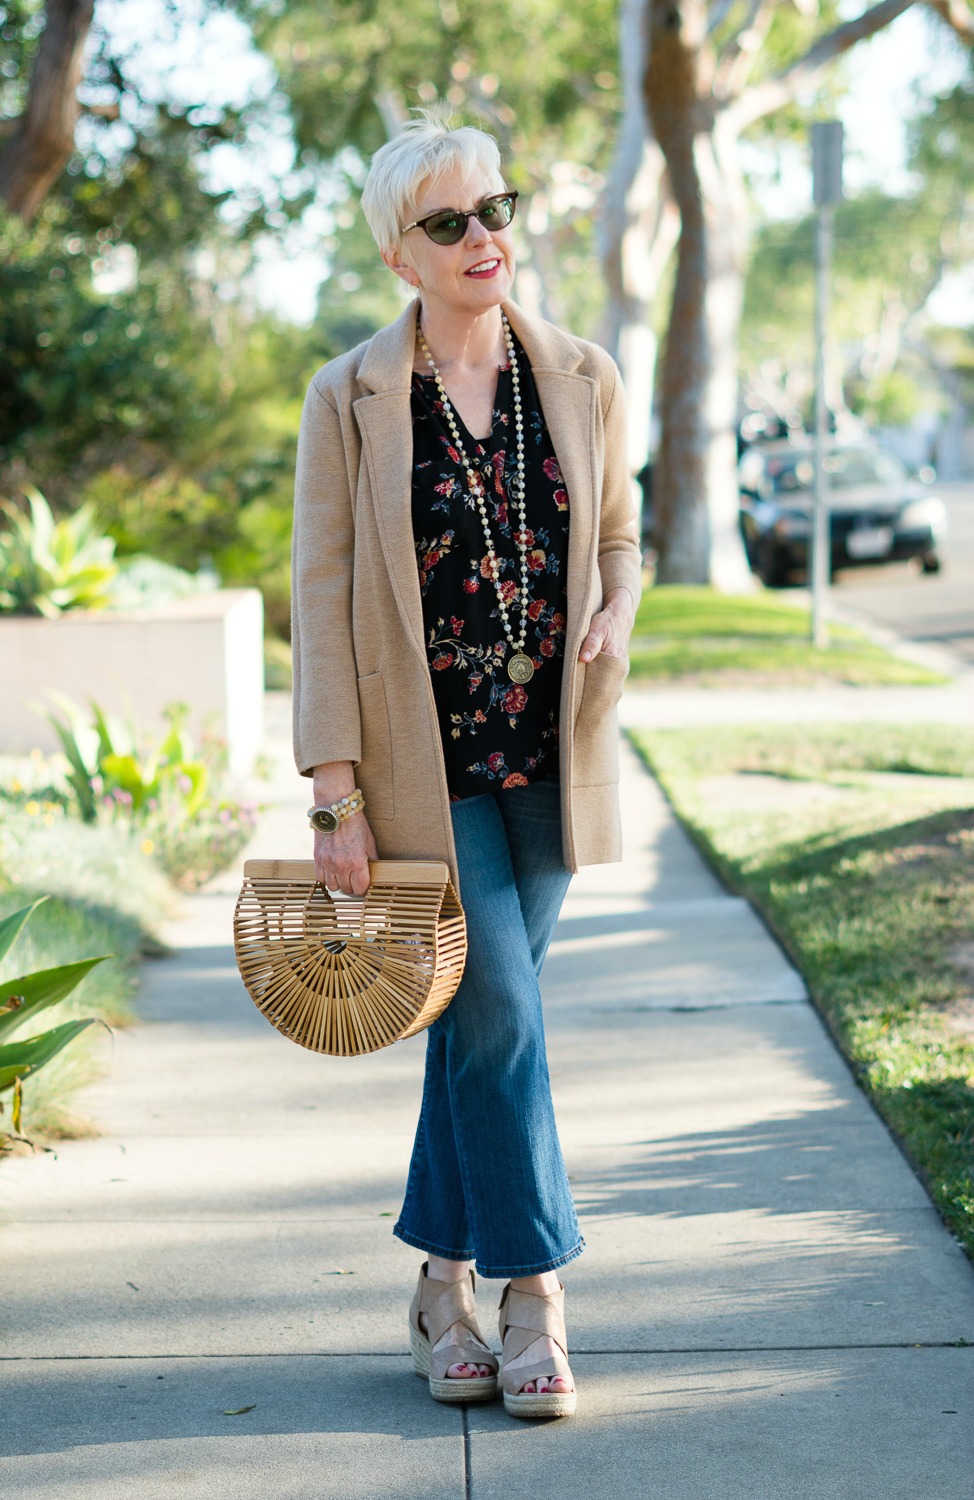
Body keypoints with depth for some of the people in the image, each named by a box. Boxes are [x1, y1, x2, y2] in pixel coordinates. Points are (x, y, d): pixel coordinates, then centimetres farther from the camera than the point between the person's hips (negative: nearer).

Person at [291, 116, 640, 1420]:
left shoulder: (583, 380, 4)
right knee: (501, 1017, -7)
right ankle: (535, 1301, 7)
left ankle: (446, 1284, 26)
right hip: (422, 765, -3)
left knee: (478, 1018, 11)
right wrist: (336, 796, -10)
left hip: (550, 761, 3)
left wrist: (616, 619, -7)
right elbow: (321, 597, -6)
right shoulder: (350, 400, -5)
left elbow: (620, 540, 17)